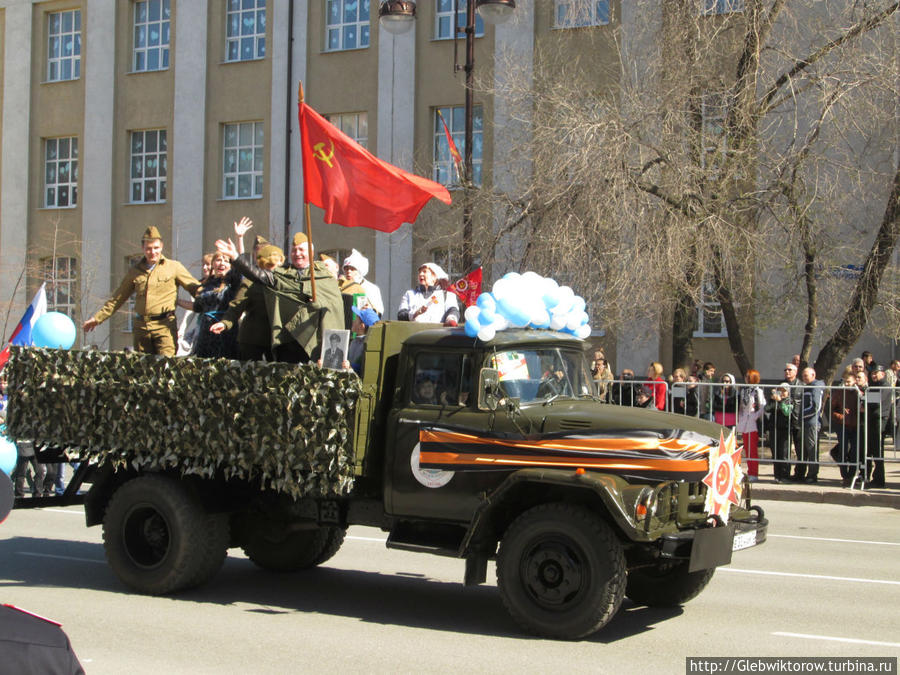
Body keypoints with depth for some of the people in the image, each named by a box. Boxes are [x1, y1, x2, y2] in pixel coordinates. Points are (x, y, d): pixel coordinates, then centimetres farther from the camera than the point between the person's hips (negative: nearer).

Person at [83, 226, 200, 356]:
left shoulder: (174, 267, 5)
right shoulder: (135, 271, 15)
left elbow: (195, 288, 9)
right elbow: (117, 299, 21)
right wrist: (97, 318, 20)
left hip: (164, 326, -4)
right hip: (141, 326, 4)